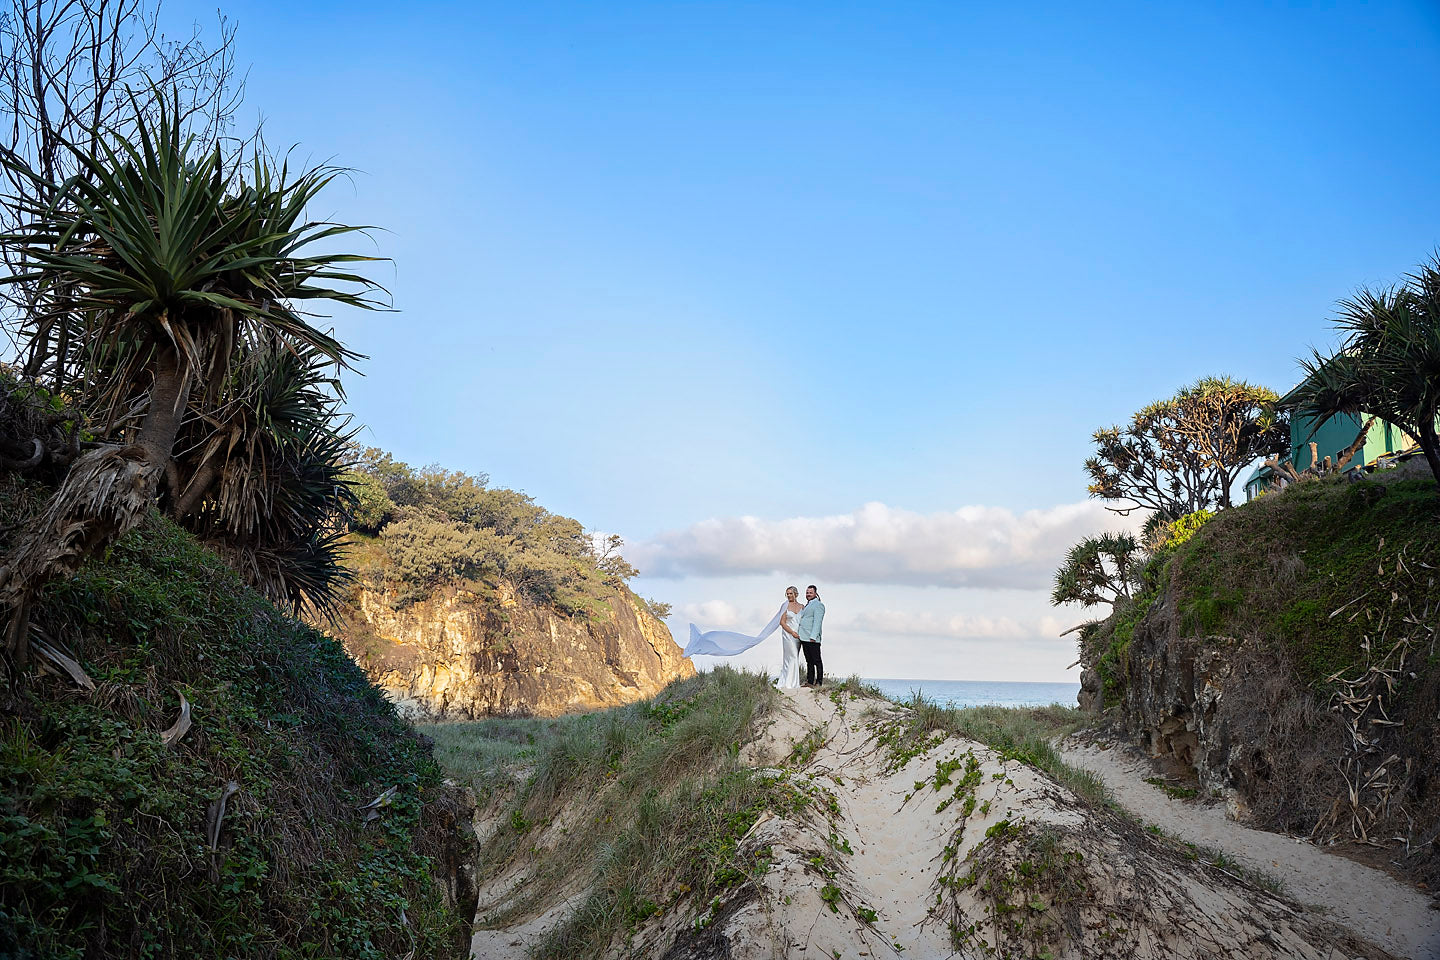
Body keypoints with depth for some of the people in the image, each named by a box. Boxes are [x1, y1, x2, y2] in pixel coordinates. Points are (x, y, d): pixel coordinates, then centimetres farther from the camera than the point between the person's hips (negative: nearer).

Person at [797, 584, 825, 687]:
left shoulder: (818, 605, -6)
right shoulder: (806, 606, 23)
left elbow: (817, 622, -14)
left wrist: (813, 637, -21)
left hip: (812, 639, -9)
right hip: (804, 639, 9)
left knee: (816, 661, -5)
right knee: (809, 661, 12)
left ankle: (819, 682, -3)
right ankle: (809, 682, 15)